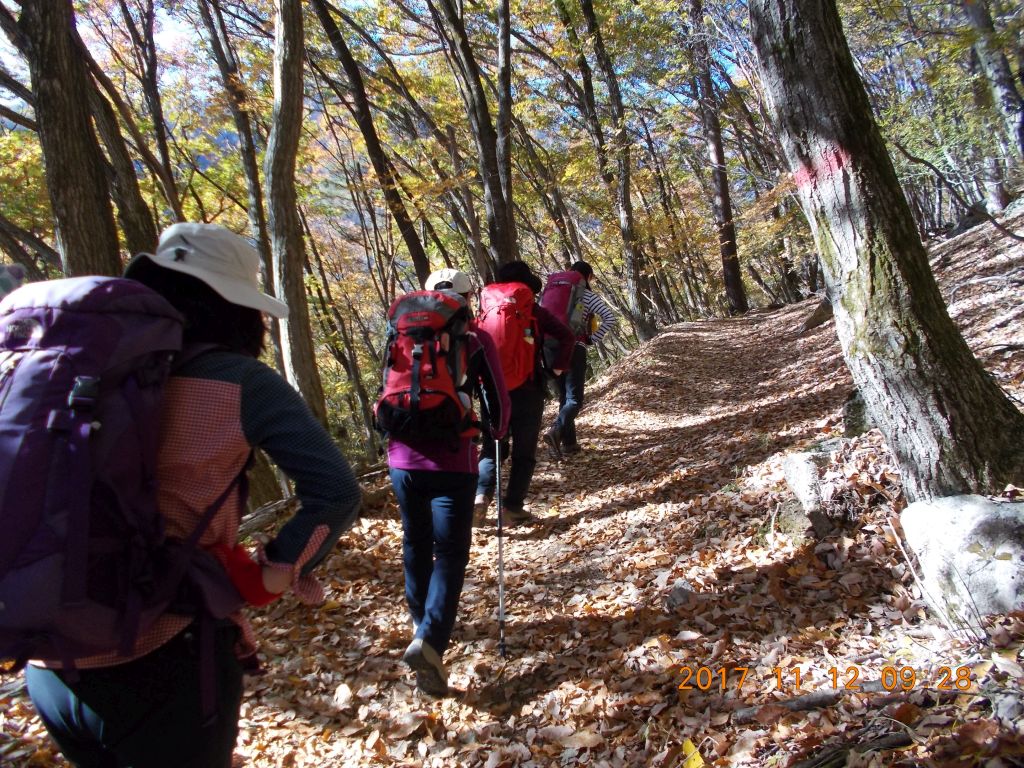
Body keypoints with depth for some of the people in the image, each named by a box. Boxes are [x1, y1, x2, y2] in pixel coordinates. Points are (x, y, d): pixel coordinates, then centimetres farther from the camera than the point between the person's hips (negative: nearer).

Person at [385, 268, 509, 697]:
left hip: (403, 459, 4)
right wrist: (496, 432, 22)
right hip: (452, 461, -4)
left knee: (415, 543, 21)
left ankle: (421, 621, 37)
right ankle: (429, 640, -15)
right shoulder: (475, 340, 0)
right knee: (450, 552, 1)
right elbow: (497, 399, 2)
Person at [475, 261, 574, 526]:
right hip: (528, 389, -2)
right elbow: (567, 337, -10)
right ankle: (514, 506, 3)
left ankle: (481, 494, -6)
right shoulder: (536, 312, -1)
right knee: (524, 452, 7)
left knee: (492, 447, 14)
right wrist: (558, 368, -2)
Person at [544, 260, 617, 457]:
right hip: (575, 350, -5)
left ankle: (569, 442, 15)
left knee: (564, 396, 15)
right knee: (574, 399, -4)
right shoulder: (589, 296, -2)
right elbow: (611, 319, -12)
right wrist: (593, 339, -6)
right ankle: (556, 430, -29)